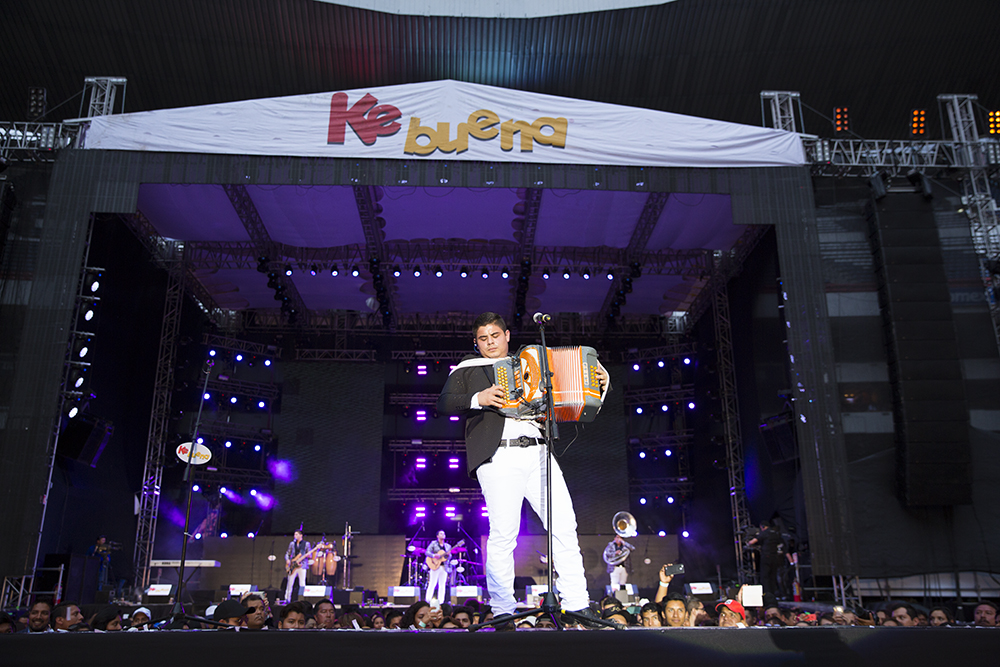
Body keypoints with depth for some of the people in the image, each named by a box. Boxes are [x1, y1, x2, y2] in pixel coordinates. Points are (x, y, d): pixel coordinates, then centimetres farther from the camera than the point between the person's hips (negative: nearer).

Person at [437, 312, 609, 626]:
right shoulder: (467, 369, 16)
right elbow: (443, 403, 3)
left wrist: (597, 384, 12)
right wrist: (478, 398, -14)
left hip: (536, 452, 4)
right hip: (498, 456, -4)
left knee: (565, 524, -3)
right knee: (503, 533, -9)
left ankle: (577, 605, 4)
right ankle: (503, 611, 4)